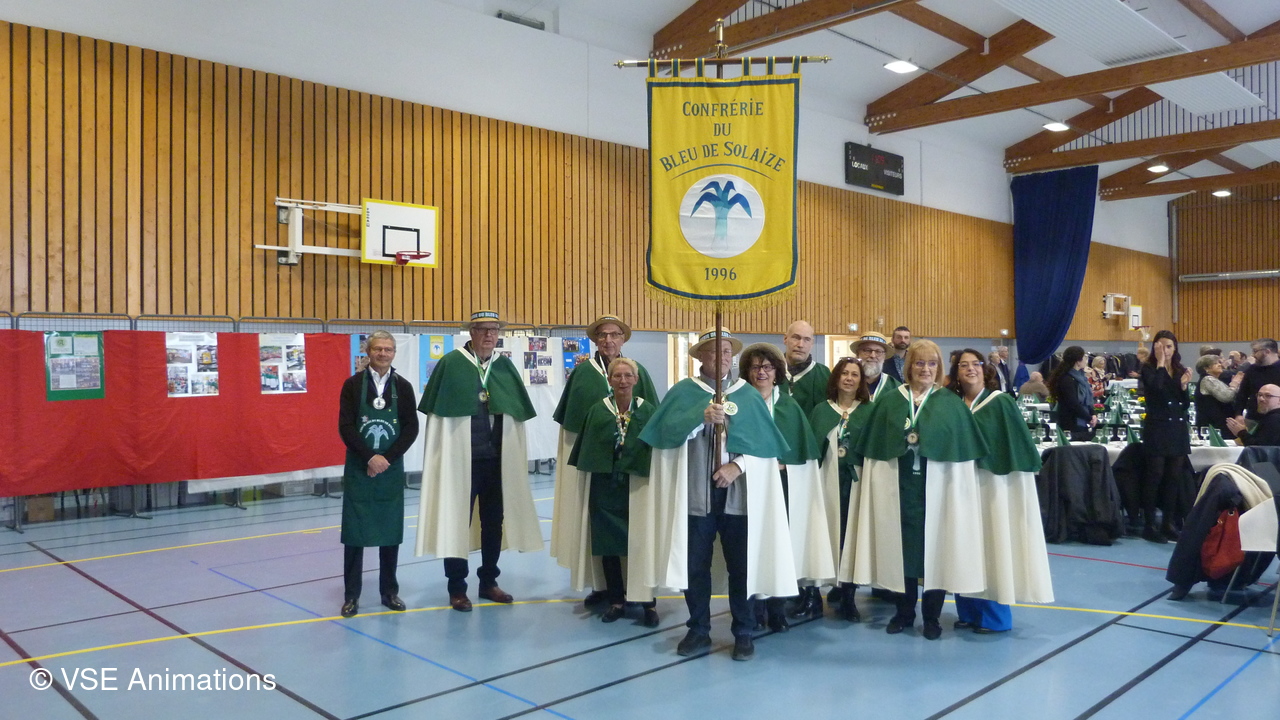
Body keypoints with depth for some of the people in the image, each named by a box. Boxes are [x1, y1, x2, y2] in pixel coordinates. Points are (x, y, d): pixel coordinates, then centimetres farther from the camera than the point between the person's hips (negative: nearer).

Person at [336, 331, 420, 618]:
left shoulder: (403, 387, 3)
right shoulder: (353, 385, -1)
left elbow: (411, 428, -1)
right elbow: (345, 427, -7)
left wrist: (387, 459, -12)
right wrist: (369, 457, -17)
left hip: (391, 467, 2)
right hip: (358, 468, -1)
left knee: (391, 531, 7)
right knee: (354, 531, 2)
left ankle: (389, 591, 19)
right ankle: (351, 595, 12)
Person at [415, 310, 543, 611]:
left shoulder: (506, 366, 5)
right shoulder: (451, 364, -7)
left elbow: (519, 413, 10)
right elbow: (436, 411, -4)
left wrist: (515, 453, 7)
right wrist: (441, 456, -5)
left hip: (498, 460, 4)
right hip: (459, 459, -4)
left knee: (494, 522, 13)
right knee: (457, 522, 3)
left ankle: (488, 581, 27)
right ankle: (457, 588, 15)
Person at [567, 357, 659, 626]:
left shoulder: (649, 411, -3)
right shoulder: (597, 411, 0)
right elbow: (583, 452, 4)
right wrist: (585, 493, 2)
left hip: (638, 488, -1)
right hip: (604, 488, 2)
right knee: (608, 546, 8)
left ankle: (649, 603, 15)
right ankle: (616, 601, 24)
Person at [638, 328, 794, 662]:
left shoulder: (749, 395, 7)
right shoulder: (682, 392, 3)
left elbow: (765, 443, 3)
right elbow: (669, 431, -12)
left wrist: (738, 466, -12)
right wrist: (702, 416, -26)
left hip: (739, 493, 1)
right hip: (695, 492, 0)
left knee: (741, 565, 5)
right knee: (695, 564, 6)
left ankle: (743, 633, 19)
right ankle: (698, 631, 20)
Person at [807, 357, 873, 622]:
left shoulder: (870, 411, 9)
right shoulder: (820, 411, 11)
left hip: (857, 481, 0)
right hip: (827, 481, 0)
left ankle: (848, 597, 9)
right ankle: (814, 593, 9)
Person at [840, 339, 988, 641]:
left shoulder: (952, 404, 5)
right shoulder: (889, 403, 8)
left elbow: (963, 451, 1)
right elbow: (874, 448, 6)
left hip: (938, 487, -1)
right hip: (898, 487, 1)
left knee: (934, 548, 3)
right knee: (901, 546, 6)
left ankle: (932, 617, 16)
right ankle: (904, 612, 21)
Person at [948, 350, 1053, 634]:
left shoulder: (1002, 402, -4)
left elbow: (1019, 443, -6)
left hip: (994, 484, -4)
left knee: (992, 543, 1)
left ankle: (995, 616, 12)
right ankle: (969, 611, 19)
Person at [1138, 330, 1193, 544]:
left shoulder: (1181, 370, 11)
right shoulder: (1149, 369, -2)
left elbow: (1185, 404, 10)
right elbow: (1156, 386, -24)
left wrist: (1184, 385, -6)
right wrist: (1160, 363, -14)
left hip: (1178, 429, 5)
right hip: (1157, 428, -5)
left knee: (1174, 477, 7)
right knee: (1155, 476, -4)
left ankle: (1169, 523, 15)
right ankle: (1149, 525, 0)